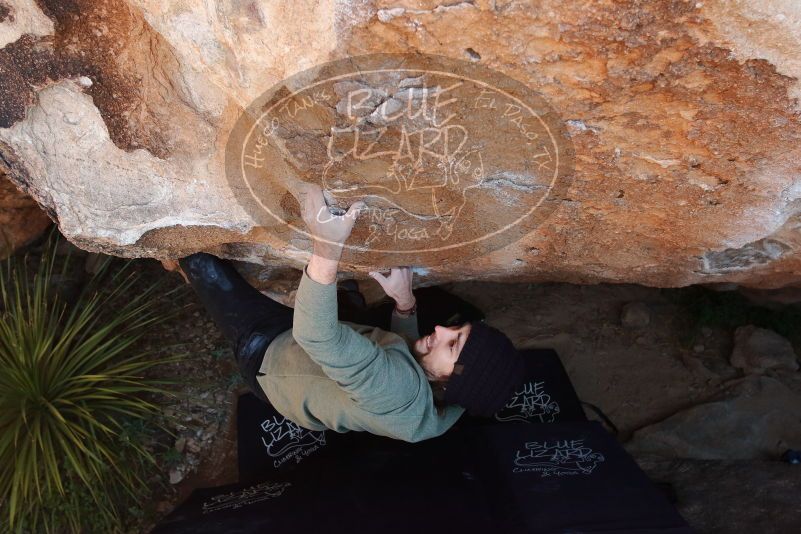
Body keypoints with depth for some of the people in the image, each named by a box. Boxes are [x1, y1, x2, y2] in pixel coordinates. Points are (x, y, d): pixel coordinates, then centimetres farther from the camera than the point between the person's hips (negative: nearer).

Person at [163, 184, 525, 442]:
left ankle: (185, 260, 37)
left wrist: (328, 247, -59)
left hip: (267, 354, -7)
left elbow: (316, 335, -53)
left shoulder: (400, 390, -44)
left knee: (207, 263, -4)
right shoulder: (449, 400, -18)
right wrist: (404, 301, -14)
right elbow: (407, 348, 2)